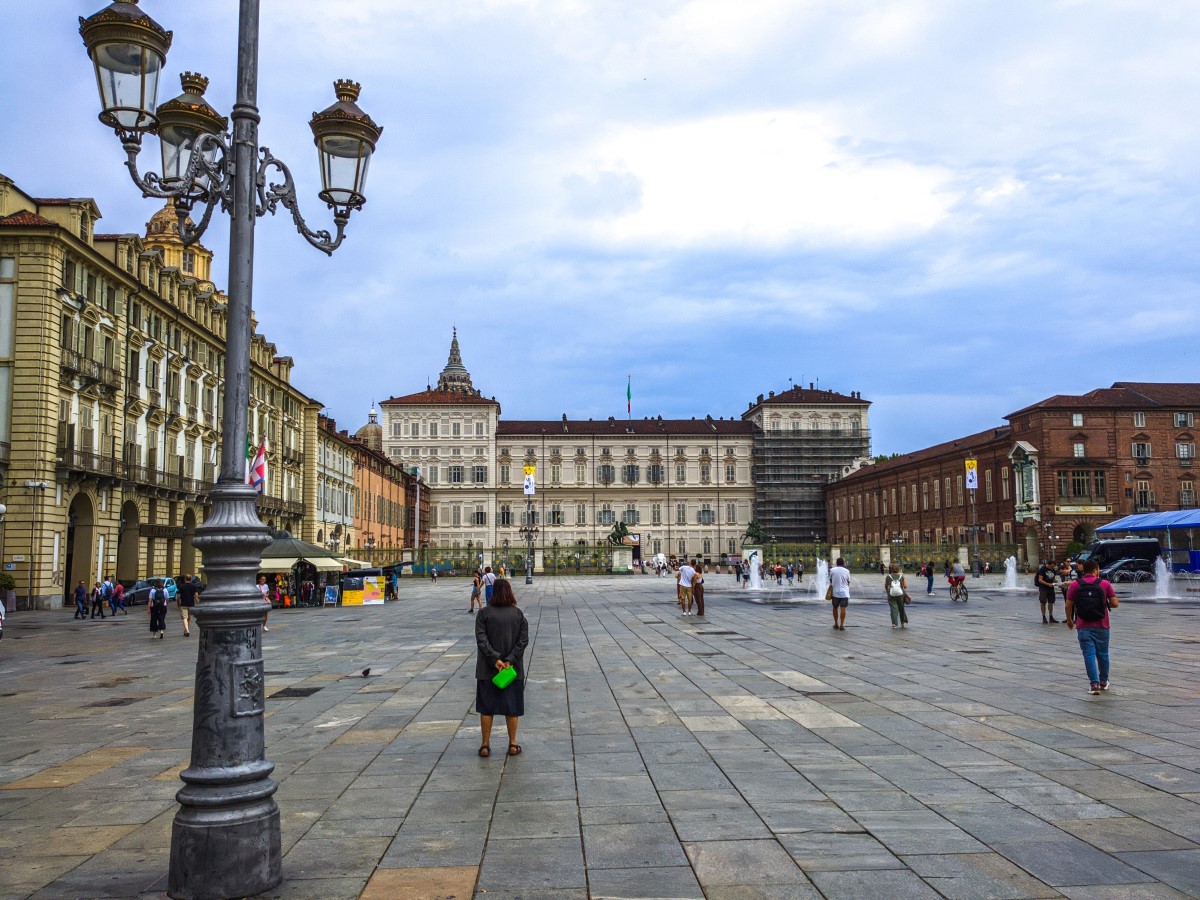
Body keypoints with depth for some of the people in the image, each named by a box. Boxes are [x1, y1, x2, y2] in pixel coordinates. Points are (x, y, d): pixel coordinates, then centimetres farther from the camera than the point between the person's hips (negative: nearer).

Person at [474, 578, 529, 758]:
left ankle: (485, 745, 14)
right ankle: (513, 744, 17)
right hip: (513, 669, 1)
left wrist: (495, 659, -15)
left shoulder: (484, 613, -7)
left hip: (487, 669, -1)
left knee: (486, 707, 9)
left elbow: (481, 639, -15)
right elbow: (523, 640, -9)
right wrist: (509, 660, -13)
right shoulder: (518, 614, -3)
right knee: (511, 707, 11)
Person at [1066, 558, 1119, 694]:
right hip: (1102, 626, 1)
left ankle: (1094, 684, -4)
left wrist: (1069, 620, 13)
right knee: (1103, 654, 16)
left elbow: (1068, 606, -3)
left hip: (1083, 627, -1)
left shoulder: (1075, 585, -3)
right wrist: (1107, 604, 17)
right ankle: (1103, 682, 29)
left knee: (1089, 655, 1)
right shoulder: (1104, 584, -3)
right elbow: (1115, 604, -6)